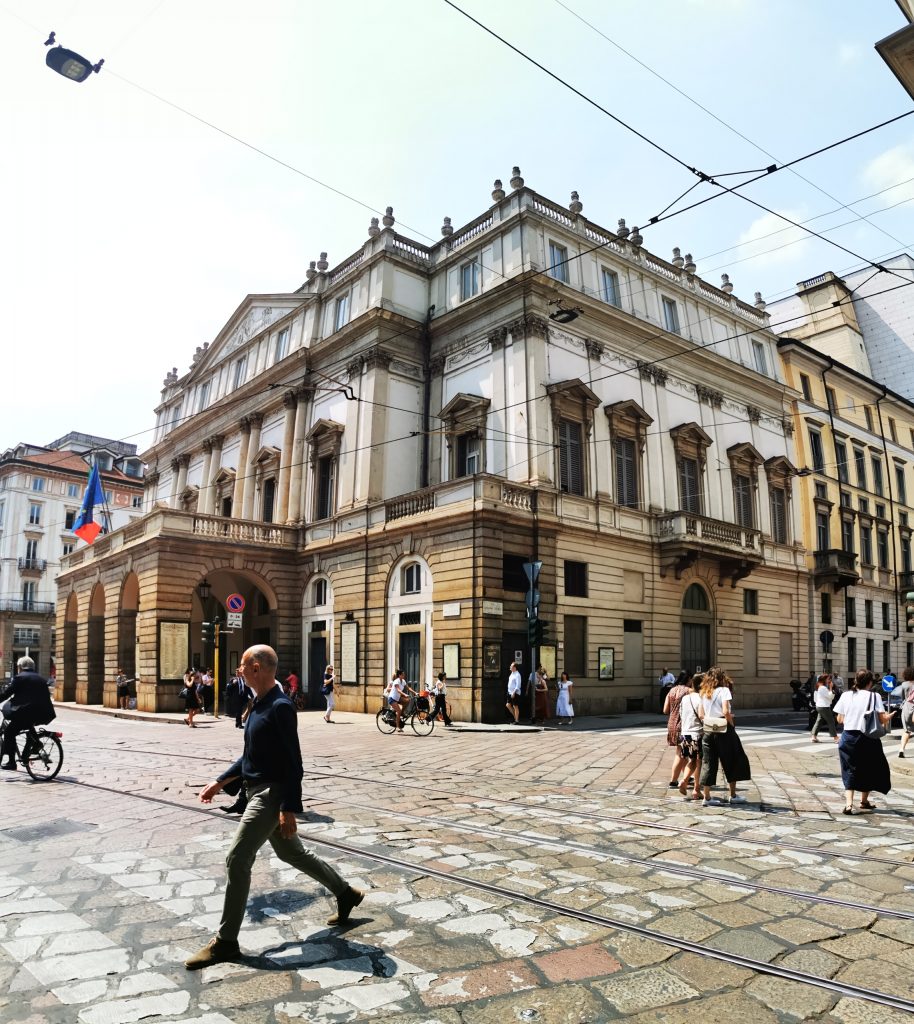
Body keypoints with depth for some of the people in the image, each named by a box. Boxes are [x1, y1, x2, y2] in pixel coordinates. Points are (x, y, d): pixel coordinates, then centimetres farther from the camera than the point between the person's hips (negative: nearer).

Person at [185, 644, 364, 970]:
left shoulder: (280, 707, -20)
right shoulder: (260, 704, 9)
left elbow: (293, 763, -22)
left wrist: (289, 809, -23)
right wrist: (220, 781, 17)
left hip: (272, 794, -10)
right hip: (260, 792, 10)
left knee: (236, 861, -4)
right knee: (291, 852, 19)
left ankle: (225, 942, 10)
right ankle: (345, 893, 33)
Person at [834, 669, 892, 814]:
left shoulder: (846, 695, 0)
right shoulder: (874, 696, -8)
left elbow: (840, 719, 5)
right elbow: (882, 719, -11)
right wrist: (889, 716, 11)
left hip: (848, 737, 2)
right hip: (868, 738, -2)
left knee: (850, 771, 6)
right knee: (871, 769, 20)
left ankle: (848, 803, -11)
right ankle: (864, 801, 32)